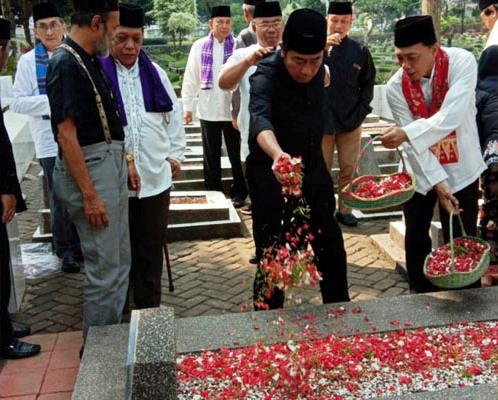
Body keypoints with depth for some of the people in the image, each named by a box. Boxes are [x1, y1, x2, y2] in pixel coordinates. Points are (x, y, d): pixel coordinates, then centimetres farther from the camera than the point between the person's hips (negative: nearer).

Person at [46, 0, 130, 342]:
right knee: (105, 269, -2)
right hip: (89, 169, -10)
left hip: (111, 163, 10)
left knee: (120, 262, 16)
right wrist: (89, 195, -21)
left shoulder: (90, 61, 12)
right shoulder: (66, 64, -15)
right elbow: (66, 134, -20)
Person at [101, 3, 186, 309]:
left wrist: (175, 155, 10)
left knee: (151, 246, 10)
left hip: (156, 176, 3)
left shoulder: (156, 74, 10)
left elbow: (174, 116, 16)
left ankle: (150, 306, 23)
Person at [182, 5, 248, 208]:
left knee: (236, 153, 8)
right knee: (211, 155, 11)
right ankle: (213, 192, 23)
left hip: (232, 110, -1)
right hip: (208, 110, 2)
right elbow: (190, 78, 6)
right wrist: (187, 106, 4)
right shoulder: (199, 46, 3)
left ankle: (239, 192, 22)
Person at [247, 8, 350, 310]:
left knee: (331, 247, 16)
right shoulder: (265, 78, -26)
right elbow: (260, 120, -47)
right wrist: (277, 154, -65)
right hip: (271, 175, -6)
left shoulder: (318, 67, -7)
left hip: (313, 169, 6)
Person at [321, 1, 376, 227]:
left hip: (350, 121, 2)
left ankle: (344, 210, 23)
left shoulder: (360, 51, 3)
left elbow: (368, 85, 8)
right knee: (323, 170, 5)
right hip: (322, 120, -2)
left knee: (348, 169, 10)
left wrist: (360, 112, -2)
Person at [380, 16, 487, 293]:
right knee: (416, 238, 11)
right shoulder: (396, 87, -16)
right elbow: (413, 143, -17)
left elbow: (450, 118, -32)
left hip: (461, 168, -2)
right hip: (420, 172, 2)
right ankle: (423, 298, 31)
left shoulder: (462, 62, -21)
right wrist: (437, 182, -22)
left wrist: (407, 133, -43)